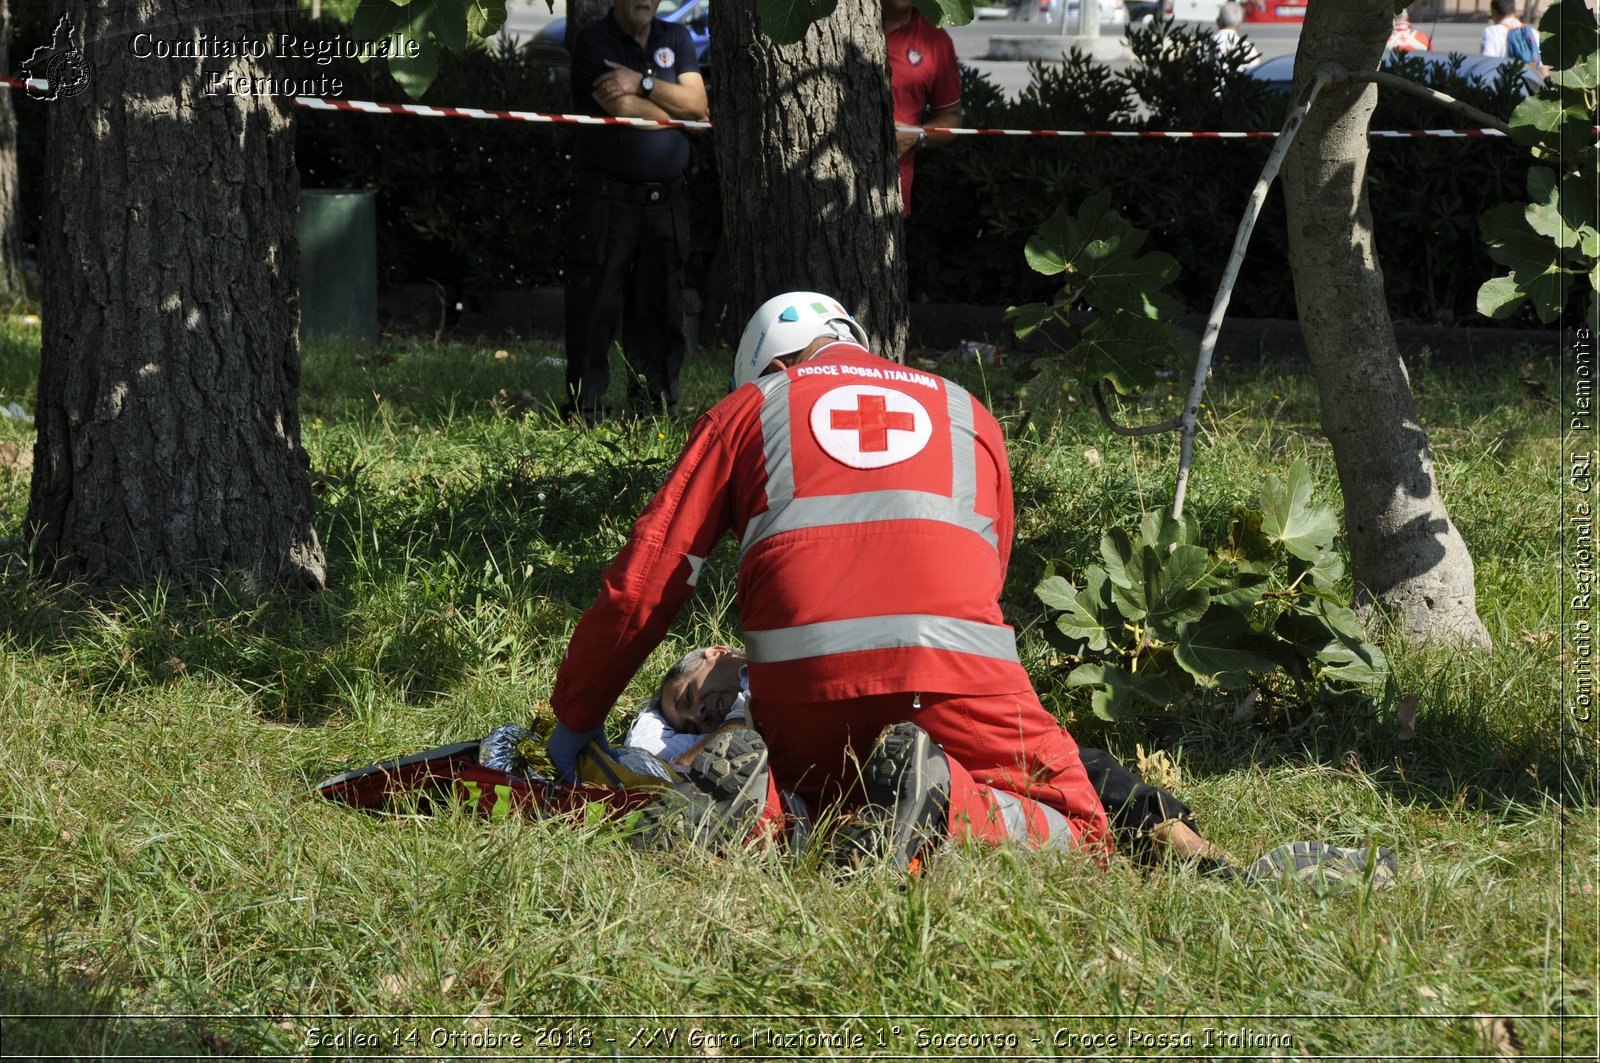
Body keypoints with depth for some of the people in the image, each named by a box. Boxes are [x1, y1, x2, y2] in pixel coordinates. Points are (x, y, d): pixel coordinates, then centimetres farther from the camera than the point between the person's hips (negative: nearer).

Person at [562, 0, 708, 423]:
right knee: (594, 310, -4)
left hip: (666, 200, 5)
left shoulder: (676, 38, 14)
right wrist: (677, 109, 1)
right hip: (607, 196, -4)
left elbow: (697, 102, 0)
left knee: (661, 307, 5)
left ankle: (656, 410, 11)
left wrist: (642, 83, -12)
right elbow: (624, 109, -14)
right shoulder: (594, 40, -2)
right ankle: (584, 411, 1)